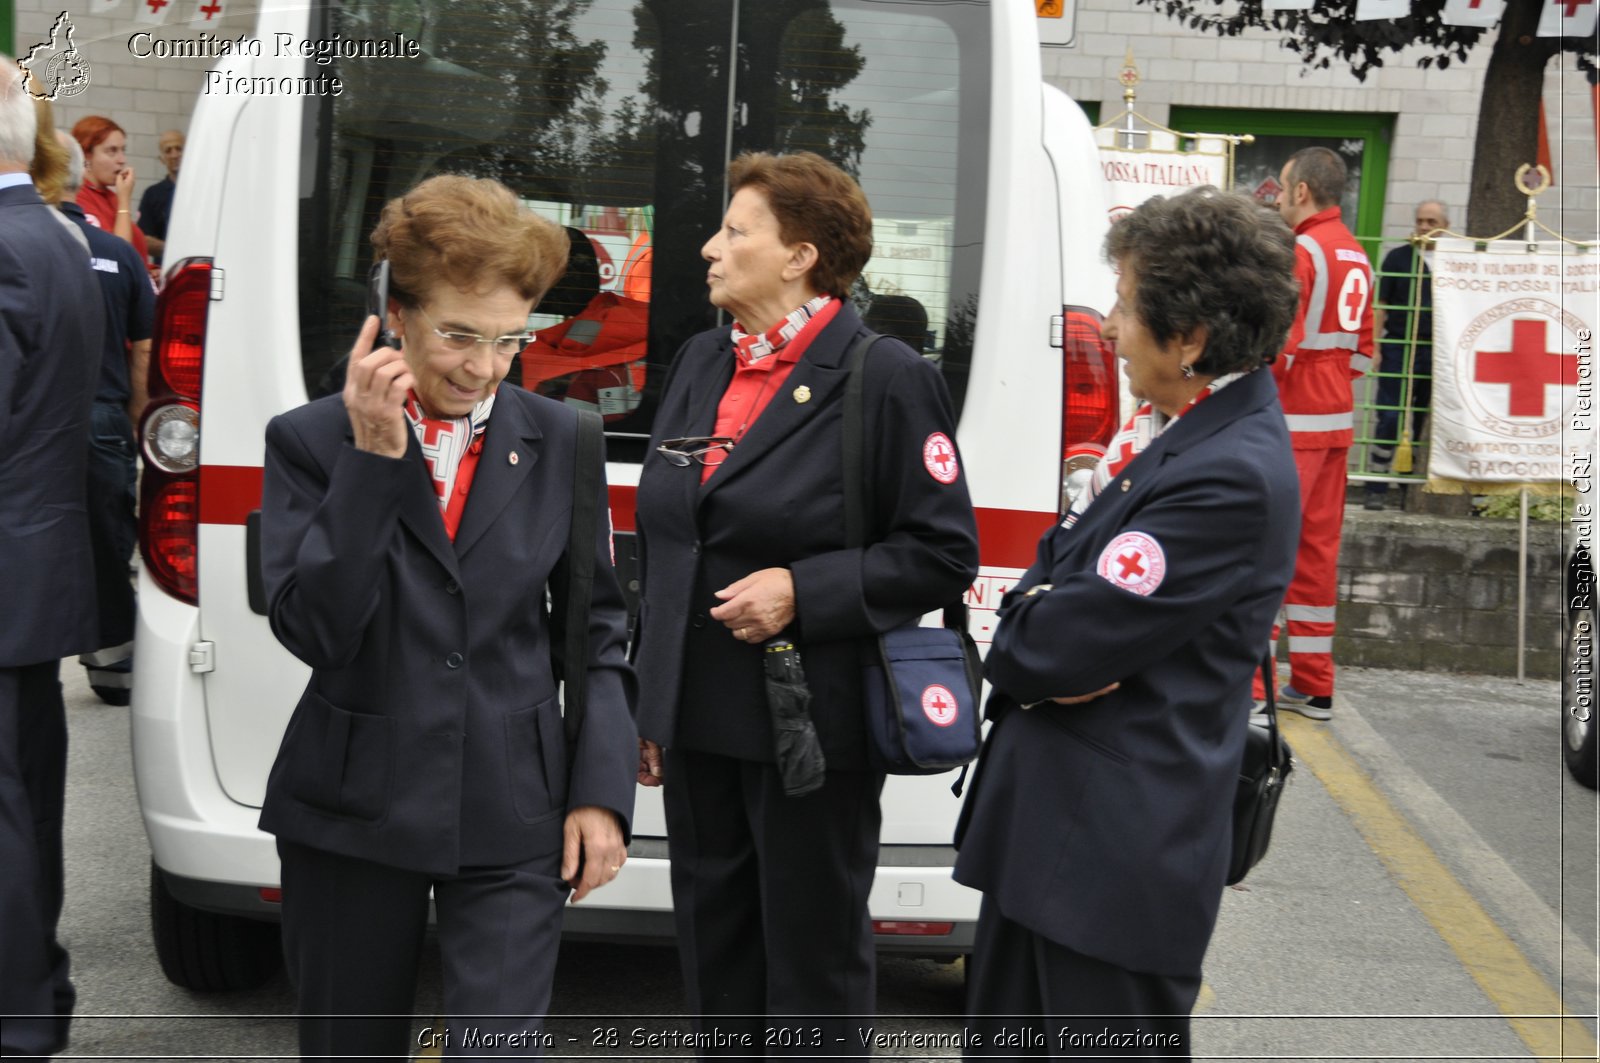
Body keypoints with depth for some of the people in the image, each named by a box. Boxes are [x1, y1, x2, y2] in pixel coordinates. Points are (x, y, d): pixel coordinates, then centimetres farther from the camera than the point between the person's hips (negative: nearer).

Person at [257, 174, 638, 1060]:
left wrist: (601, 789, -1)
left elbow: (594, 629, 8)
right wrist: (373, 457, -19)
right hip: (351, 812, 0)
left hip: (514, 820, 0)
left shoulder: (559, 443, 2)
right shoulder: (311, 441, -3)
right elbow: (313, 629, -14)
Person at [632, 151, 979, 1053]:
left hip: (809, 731, -6)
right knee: (716, 960, 17)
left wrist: (804, 590, -21)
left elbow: (944, 554, -10)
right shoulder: (701, 363, 11)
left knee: (812, 975, 7)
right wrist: (649, 705, 16)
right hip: (698, 723, 7)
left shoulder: (885, 379, -10)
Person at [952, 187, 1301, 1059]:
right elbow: (1053, 570, 12)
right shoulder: (1170, 426, 8)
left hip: (1118, 850, -9)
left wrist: (1011, 649, -1)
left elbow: (1065, 647, -23)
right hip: (1046, 823, 10)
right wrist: (1036, 642, -10)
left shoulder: (1234, 477, -22)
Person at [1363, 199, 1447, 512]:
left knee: (1428, 423, 7)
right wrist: (1374, 347, -5)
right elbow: (1381, 305, 2)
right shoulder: (1398, 257, 2)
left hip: (1438, 353, 2)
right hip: (1398, 349, -2)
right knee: (1389, 418, -5)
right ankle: (1375, 487, 0)